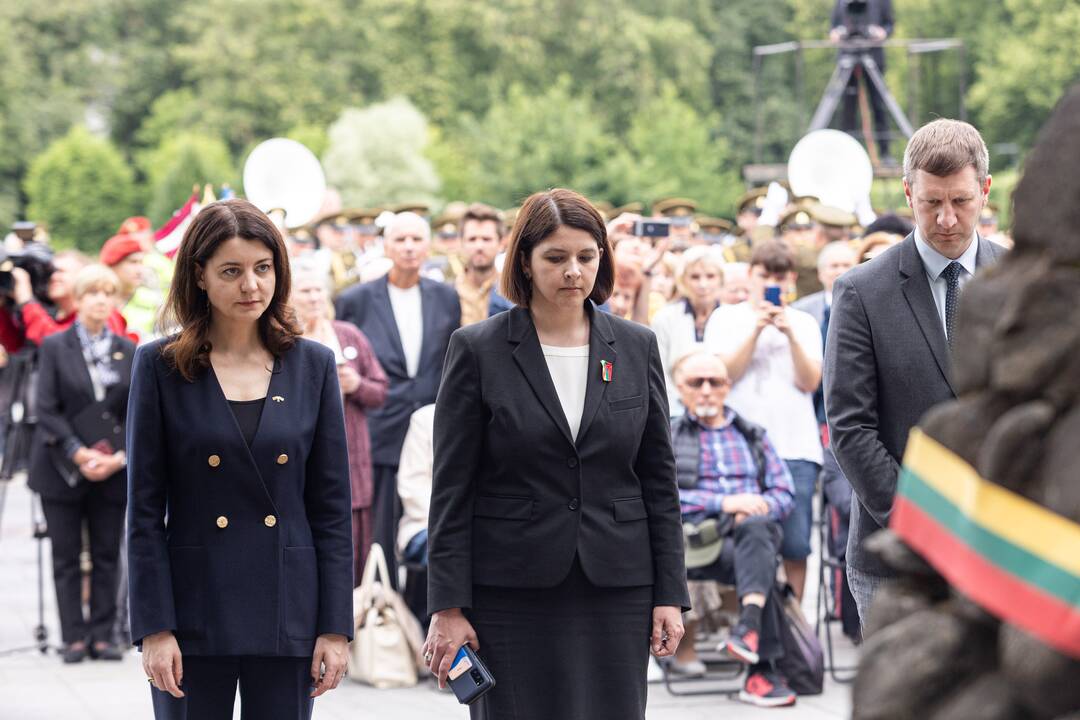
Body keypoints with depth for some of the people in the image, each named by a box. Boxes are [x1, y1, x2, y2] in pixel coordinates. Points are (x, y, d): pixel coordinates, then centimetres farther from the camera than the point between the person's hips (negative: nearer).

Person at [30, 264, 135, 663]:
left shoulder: (128, 351, 7)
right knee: (66, 558, 1)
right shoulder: (55, 347, 0)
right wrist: (78, 453, -16)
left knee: (107, 556, 4)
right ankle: (74, 638, 5)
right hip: (63, 468, -2)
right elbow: (46, 409, -6)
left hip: (113, 470, 2)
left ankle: (102, 635, 9)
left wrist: (120, 457, -11)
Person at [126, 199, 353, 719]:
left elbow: (331, 507, 6)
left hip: (287, 615, 2)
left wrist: (336, 625, 0)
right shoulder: (160, 365, 0)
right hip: (195, 613, -1)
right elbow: (144, 510, -1)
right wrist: (154, 627, -7)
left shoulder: (313, 365, 6)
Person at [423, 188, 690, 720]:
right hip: (511, 591, -2)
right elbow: (452, 490, -1)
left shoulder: (636, 347, 8)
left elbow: (659, 480, 10)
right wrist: (448, 606, -6)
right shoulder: (477, 349, 0)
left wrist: (669, 594, 4)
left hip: (616, 590, 2)